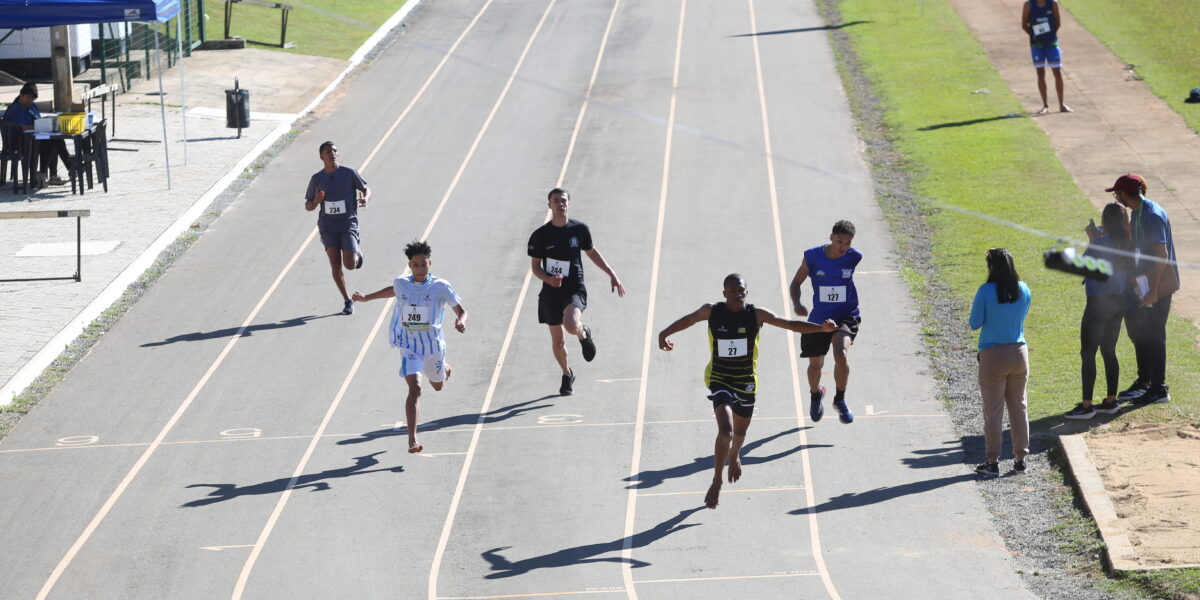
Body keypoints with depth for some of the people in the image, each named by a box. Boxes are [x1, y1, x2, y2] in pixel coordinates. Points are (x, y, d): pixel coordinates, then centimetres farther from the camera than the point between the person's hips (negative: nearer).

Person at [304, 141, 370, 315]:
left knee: (350, 264, -13)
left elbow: (365, 188, 9)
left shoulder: (349, 173, -3)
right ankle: (347, 300, 8)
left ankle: (357, 252, 25)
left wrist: (365, 198, -15)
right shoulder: (317, 179, 3)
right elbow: (308, 206, 10)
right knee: (335, 264, -7)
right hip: (327, 226, 2)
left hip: (348, 224, -2)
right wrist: (316, 202, -14)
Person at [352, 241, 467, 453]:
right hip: (409, 347, -1)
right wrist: (366, 298, 23)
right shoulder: (401, 284, -7)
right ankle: (412, 439, -22)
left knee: (438, 386, 26)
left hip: (433, 344, 1)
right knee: (415, 388, -20)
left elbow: (461, 310, -12)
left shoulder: (441, 286, -15)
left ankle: (444, 368, 65)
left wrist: (460, 322, -35)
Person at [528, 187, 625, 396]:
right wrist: (548, 279, -19)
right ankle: (567, 375, 33)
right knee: (557, 340, 7)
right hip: (551, 292, 1)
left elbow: (591, 252, 16)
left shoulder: (579, 229, 0)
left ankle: (584, 334, 7)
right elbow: (535, 266, 2)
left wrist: (612, 274, 14)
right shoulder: (540, 235, -3)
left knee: (571, 325, -30)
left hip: (575, 290, -1)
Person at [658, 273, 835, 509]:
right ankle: (717, 482, -3)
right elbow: (688, 320, 8)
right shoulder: (712, 312, -11)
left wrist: (821, 328, -18)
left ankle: (734, 457, 58)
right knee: (725, 431, -20)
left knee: (740, 432, 21)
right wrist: (664, 334, -1)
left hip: (746, 381, 2)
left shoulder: (756, 315, -11)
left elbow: (790, 325, -8)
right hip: (719, 379, -2)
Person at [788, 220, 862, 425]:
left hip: (846, 316, -1)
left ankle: (840, 400, -7)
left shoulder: (854, 257, -10)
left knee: (841, 354, -28)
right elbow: (796, 283, -3)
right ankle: (815, 394, 49)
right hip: (818, 318, 1)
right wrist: (796, 303, -21)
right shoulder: (813, 256, -13)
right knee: (815, 364, 14)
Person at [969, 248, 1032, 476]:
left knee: (993, 410, 3)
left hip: (993, 355, -4)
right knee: (1018, 407, 13)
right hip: (1019, 353, 4)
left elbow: (975, 324, -7)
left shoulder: (986, 292, -14)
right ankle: (1020, 459, 16)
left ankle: (992, 462, 5)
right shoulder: (1024, 290, 0)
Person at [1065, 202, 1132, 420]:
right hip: (1118, 302, 8)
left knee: (1087, 354, -1)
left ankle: (1086, 406, -1)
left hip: (1099, 304, -8)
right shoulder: (1127, 244, 2)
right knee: (1109, 351, 17)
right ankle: (1111, 401, 21)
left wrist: (1092, 239, -2)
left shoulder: (1101, 243, -20)